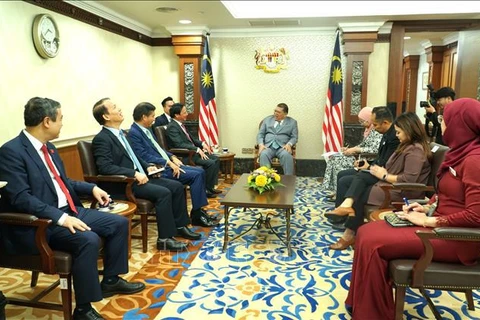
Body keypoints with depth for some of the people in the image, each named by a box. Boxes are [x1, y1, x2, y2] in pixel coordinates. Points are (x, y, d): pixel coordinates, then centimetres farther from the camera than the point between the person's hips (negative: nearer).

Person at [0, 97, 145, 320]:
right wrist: (60, 217, -30)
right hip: (40, 223, -9)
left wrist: (92, 188, 12)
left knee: (119, 223, 5)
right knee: (88, 240, -32)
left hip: (70, 210, 9)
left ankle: (111, 280, 22)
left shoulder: (48, 147, 12)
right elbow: (21, 198, -24)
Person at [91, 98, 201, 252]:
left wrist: (147, 167, 8)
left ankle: (180, 226, 12)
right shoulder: (101, 139, -13)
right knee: (163, 193, -26)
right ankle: (165, 238, -16)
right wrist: (135, 173, -27)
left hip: (139, 177, 9)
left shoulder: (119, 133, 16)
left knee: (177, 186, 1)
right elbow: (105, 167, -24)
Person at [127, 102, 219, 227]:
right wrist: (168, 163, -21)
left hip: (167, 164, 10)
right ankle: (197, 214, -8)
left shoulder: (147, 129, 16)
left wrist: (172, 157, 6)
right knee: (195, 175, -18)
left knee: (200, 172, 1)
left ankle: (199, 211, 3)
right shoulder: (134, 133, -14)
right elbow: (145, 157, -21)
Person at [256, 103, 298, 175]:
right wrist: (261, 144, -8)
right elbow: (260, 134, 13)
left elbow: (294, 137, 7)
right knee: (263, 154, -34)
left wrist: (289, 144, -15)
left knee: (287, 155, -35)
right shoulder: (267, 119, 18)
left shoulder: (292, 122, 13)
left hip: (282, 147, -1)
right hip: (268, 146, 1)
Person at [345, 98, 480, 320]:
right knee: (367, 231, 1)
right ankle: (362, 302, 12)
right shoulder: (462, 153, 11)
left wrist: (428, 221, -18)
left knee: (372, 244, -18)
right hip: (443, 227, 10)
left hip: (457, 239, -10)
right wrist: (428, 209, 7)